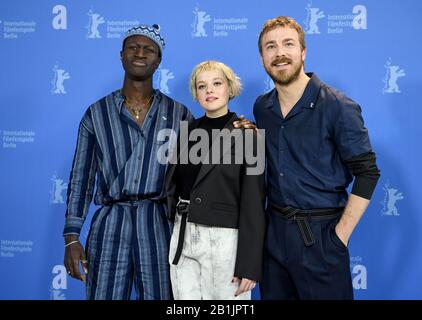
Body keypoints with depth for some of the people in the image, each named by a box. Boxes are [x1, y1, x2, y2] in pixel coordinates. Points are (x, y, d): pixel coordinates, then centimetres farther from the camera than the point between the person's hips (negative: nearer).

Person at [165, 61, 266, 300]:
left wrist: (249, 264, -14)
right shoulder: (189, 131, 8)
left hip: (224, 240, -5)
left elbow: (254, 202, -11)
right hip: (183, 238, 5)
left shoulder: (247, 135, -8)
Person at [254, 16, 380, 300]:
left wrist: (341, 235, -13)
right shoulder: (262, 107, 4)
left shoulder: (338, 107, -13)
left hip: (319, 233, -5)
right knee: (272, 295, 17)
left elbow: (367, 173, -12)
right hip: (274, 229, 5)